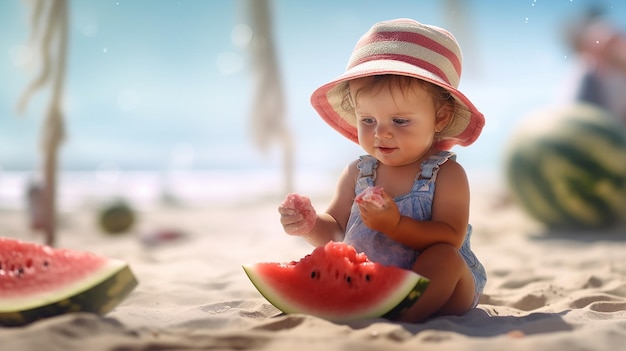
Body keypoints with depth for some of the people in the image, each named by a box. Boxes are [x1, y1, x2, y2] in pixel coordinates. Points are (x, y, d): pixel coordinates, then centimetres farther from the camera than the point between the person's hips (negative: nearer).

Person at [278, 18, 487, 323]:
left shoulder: (446, 174, -9)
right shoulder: (357, 174, 5)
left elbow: (450, 238, -20)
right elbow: (335, 230, 9)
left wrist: (396, 225, -32)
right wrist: (311, 226, -13)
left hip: (434, 290, -4)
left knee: (445, 258, -32)